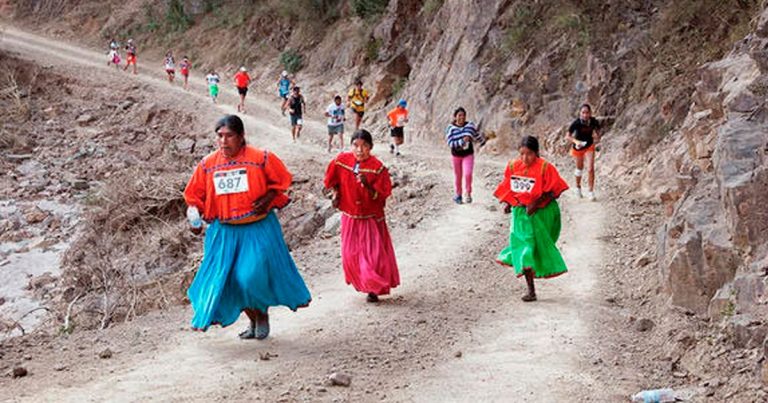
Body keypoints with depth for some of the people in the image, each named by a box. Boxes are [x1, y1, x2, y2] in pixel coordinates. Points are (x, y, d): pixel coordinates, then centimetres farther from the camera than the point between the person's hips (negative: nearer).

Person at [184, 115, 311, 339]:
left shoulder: (261, 159, -9)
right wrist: (194, 217, -7)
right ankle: (253, 321, 28)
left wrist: (268, 199, -14)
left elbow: (281, 181, 3)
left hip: (257, 230, -4)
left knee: (253, 276, -13)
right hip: (224, 232, 4)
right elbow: (195, 195, 9)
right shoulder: (207, 165, -1)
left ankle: (263, 317, 16)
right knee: (230, 280, 5)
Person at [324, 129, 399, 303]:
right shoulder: (342, 160, -8)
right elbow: (331, 179, 13)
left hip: (371, 218, -3)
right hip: (350, 217, 3)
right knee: (350, 254, 7)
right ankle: (361, 284, 30)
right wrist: (335, 194, 2)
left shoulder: (377, 167, -17)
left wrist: (367, 186, -32)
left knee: (374, 254, -1)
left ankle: (375, 289, 18)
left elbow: (380, 196, -16)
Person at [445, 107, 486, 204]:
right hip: (456, 155, 0)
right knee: (458, 176, 12)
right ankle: (457, 194, 31)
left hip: (468, 154, 0)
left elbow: (477, 135, 12)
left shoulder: (470, 126, -7)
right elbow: (450, 143, -20)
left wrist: (482, 141, 26)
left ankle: (468, 193, 2)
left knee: (468, 174, -18)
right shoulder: (450, 128, -13)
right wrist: (462, 141, -30)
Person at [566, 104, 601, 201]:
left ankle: (591, 191, 1)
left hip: (589, 146, 1)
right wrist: (576, 141, -38)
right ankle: (578, 187, 42)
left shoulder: (594, 122, -21)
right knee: (579, 168, 18)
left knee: (590, 169, -9)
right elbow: (567, 136, -23)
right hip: (578, 147, -1)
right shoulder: (576, 123, -28)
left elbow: (597, 131, 1)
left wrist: (597, 140, -9)